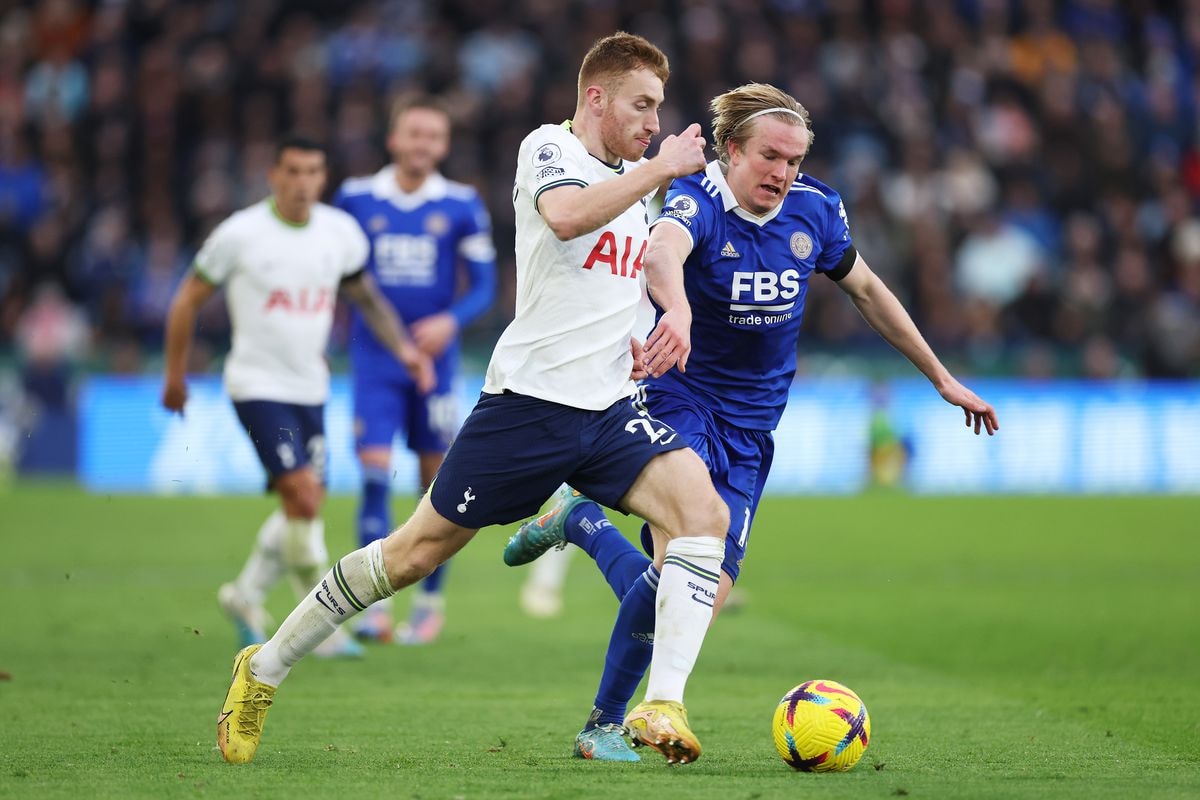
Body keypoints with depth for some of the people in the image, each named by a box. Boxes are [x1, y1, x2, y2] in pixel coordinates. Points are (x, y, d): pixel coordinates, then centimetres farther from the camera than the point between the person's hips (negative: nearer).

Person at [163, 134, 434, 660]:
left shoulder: (341, 232, 1)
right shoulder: (241, 234, -11)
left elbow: (365, 296, 18)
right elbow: (187, 301, -1)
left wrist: (403, 347, 4)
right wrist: (175, 374, 4)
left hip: (310, 388, 6)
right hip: (257, 385, -6)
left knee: (303, 508, 7)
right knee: (303, 497, -17)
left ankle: (245, 597, 28)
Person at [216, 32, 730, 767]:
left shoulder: (631, 176, 16)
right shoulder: (548, 149, -7)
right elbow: (567, 217, -32)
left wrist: (623, 337, 15)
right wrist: (662, 169, -25)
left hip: (610, 405, 6)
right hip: (529, 397, -6)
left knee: (704, 510, -19)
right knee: (417, 552, 2)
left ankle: (663, 705, -22)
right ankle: (264, 669, 19)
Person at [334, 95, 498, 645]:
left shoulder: (461, 206, 0)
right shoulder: (356, 199, 2)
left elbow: (484, 286, 1)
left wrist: (450, 321, -17)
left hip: (434, 358, 0)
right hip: (374, 361, 0)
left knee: (436, 478, 5)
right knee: (374, 473, -11)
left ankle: (430, 601, 18)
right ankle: (375, 604, -10)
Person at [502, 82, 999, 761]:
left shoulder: (816, 210, -2)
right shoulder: (698, 200, -20)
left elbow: (867, 290, 14)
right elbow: (662, 251, -43)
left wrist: (943, 379, 17)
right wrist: (678, 310, -66)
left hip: (750, 426, 5)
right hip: (677, 399, -5)